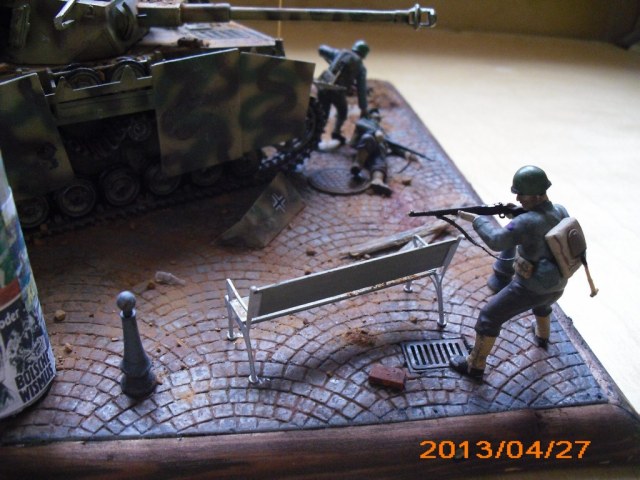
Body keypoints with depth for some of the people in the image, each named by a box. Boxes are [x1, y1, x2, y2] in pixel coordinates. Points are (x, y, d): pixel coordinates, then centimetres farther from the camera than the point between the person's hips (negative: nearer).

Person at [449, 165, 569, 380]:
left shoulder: (528, 222, -29)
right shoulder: (561, 211, -5)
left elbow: (496, 241, -28)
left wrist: (476, 219, -16)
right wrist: (518, 213, 1)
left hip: (529, 287, -7)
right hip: (556, 285, 8)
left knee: (489, 317, 5)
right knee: (541, 303, 43)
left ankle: (475, 365, 15)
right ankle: (542, 336, 68)